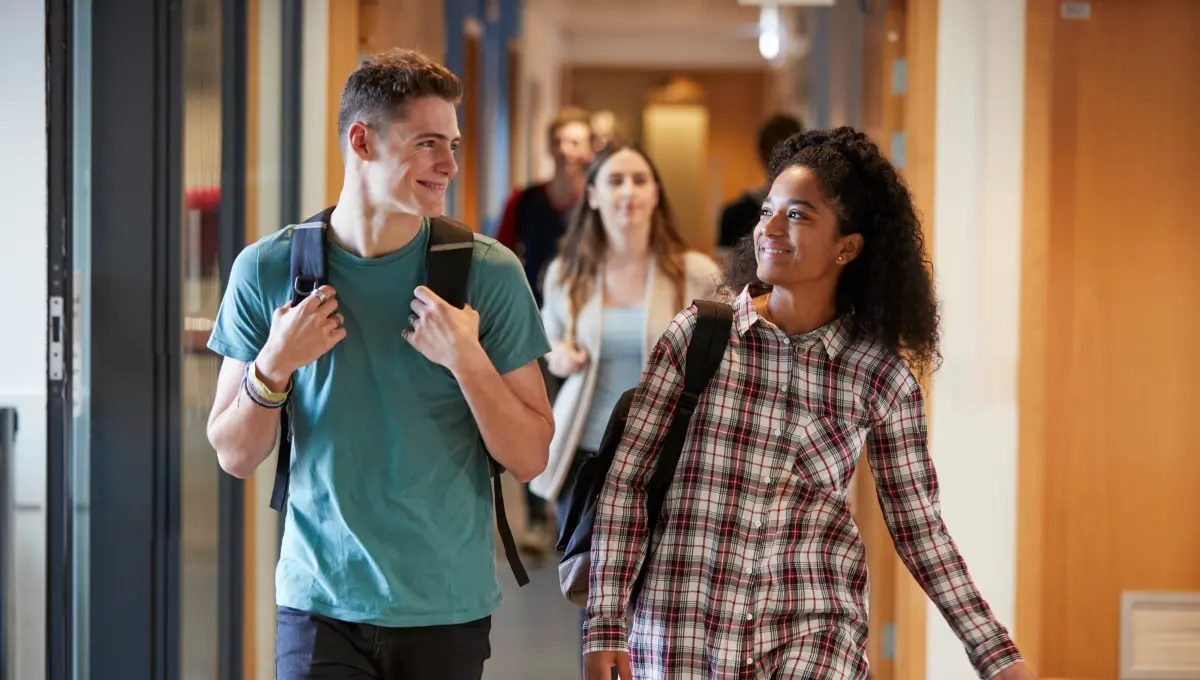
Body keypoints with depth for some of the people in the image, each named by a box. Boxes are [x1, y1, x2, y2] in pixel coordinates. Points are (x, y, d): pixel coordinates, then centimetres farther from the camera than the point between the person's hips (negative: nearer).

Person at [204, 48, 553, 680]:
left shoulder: (489, 273, -4)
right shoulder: (268, 269, -1)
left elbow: (530, 458, -3)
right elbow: (234, 456, 3)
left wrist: (467, 361, -18)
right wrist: (274, 365, -14)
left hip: (448, 608, 0)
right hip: (320, 602, 0)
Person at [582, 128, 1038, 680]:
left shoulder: (884, 377, -2)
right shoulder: (697, 335, -4)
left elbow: (919, 527, 5)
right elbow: (625, 479, -2)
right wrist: (606, 624, -8)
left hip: (816, 631, 0)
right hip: (683, 629, 0)